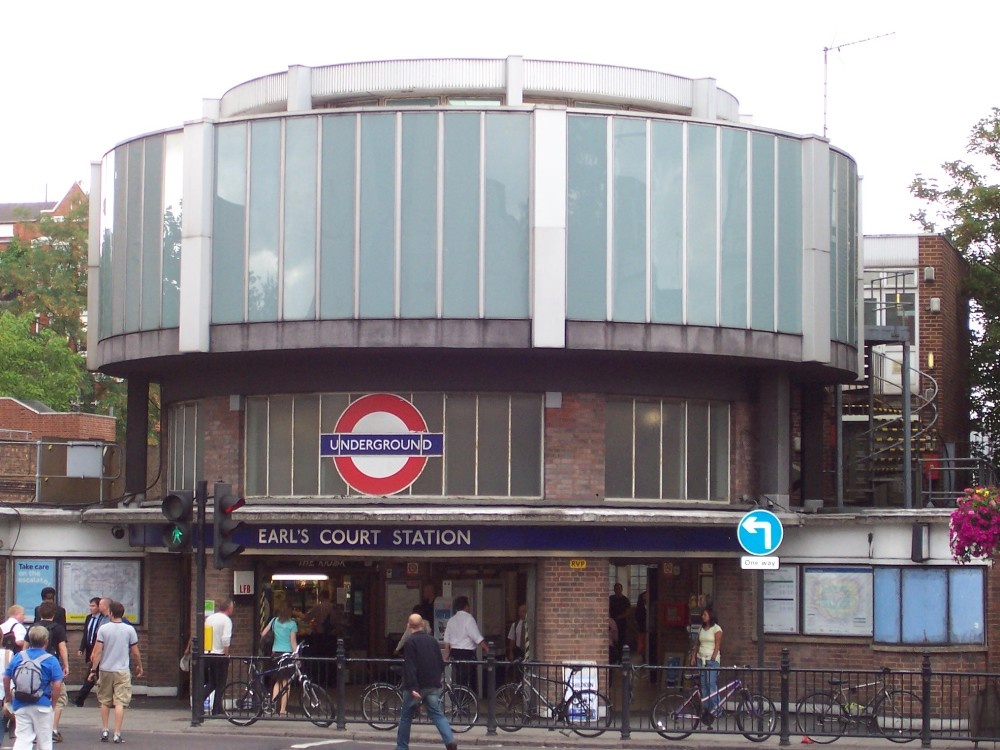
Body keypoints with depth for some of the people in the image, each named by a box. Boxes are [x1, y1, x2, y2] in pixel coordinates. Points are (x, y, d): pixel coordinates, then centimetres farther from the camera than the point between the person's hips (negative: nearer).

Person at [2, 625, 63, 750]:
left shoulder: (18, 657, 2)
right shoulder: (51, 660, -8)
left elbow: (6, 679, 9)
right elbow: (57, 686, -13)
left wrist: (9, 697, 23)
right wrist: (52, 702, 2)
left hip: (21, 705, 3)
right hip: (42, 705, -3)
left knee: (22, 740, 5)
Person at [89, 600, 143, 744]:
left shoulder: (103, 629, -4)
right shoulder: (129, 630, -2)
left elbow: (98, 651, -6)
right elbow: (135, 653, 3)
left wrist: (93, 669, 1)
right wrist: (139, 667, 19)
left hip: (105, 670, 1)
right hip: (122, 671, -1)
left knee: (105, 702, 15)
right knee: (120, 703, -2)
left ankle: (104, 731, 18)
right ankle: (117, 734, -6)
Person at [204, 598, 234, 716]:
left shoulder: (209, 618, 11)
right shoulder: (226, 620, -10)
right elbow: (225, 640, -19)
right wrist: (227, 655, -11)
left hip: (208, 654, 6)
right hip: (220, 655, -6)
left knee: (211, 683, 16)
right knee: (220, 684, 4)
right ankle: (217, 710, 5)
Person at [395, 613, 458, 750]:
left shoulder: (410, 642, -10)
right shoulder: (432, 640, 10)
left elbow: (409, 667, -18)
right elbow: (441, 663, 15)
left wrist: (413, 688, -22)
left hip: (416, 687, -5)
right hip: (433, 687, 5)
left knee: (406, 717, 9)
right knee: (437, 714, 3)